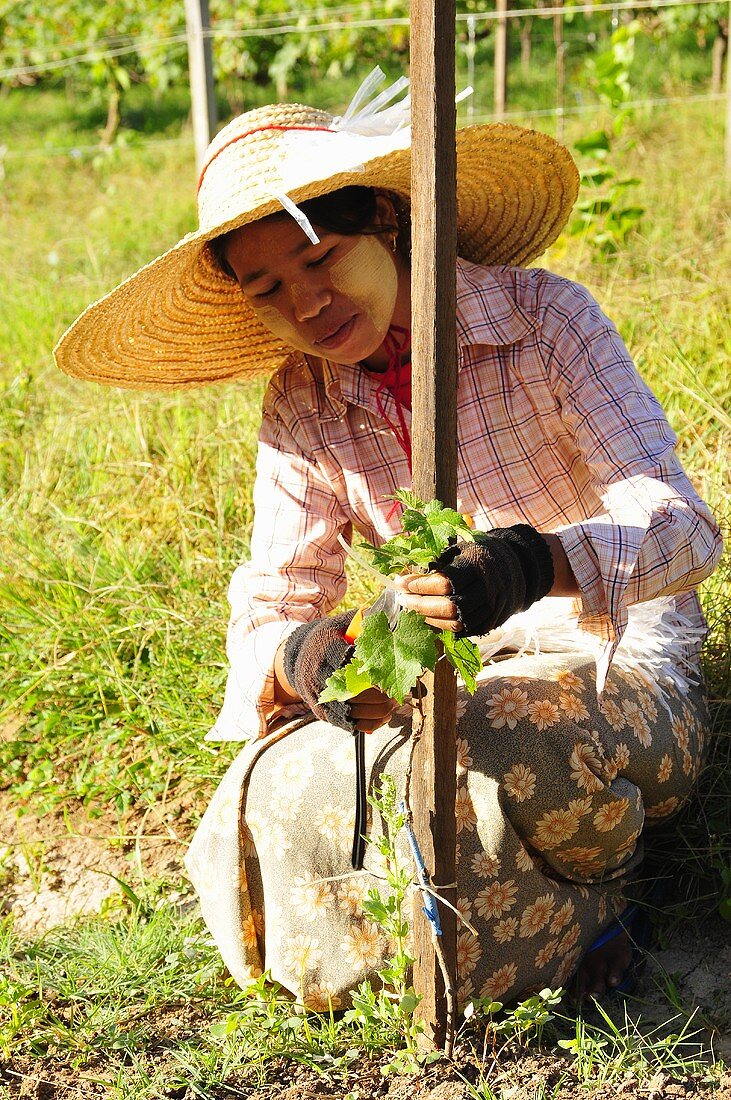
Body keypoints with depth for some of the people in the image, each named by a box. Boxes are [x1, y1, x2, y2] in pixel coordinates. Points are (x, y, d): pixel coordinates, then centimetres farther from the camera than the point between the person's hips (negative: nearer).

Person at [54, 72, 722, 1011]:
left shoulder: (542, 317, -13)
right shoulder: (302, 408, -2)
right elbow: (270, 607, -5)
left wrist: (536, 564, -44)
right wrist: (305, 657, -32)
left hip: (621, 662, -3)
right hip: (457, 680, 4)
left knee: (510, 741, -37)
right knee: (288, 793, -23)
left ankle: (603, 875, -1)